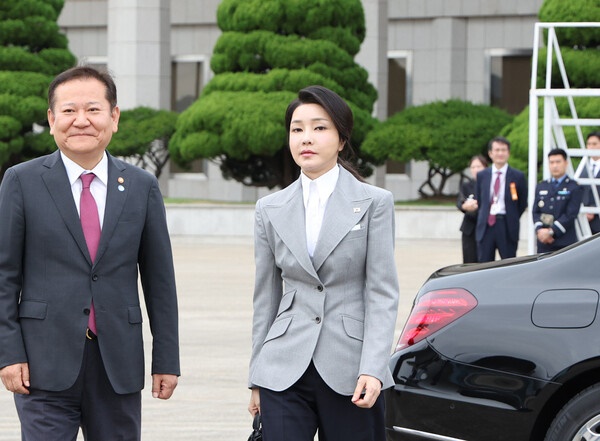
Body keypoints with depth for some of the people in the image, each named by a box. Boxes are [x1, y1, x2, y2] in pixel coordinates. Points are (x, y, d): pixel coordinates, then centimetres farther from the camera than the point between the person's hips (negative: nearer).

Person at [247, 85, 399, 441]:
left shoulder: (374, 203, 0)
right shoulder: (271, 209, 10)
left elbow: (382, 293, -5)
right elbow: (266, 298, 13)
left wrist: (372, 369, -15)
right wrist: (257, 378, 11)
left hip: (349, 371, -2)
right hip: (285, 371, 2)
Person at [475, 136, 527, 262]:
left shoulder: (517, 176, 1)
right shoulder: (482, 176, 10)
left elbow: (523, 203, 6)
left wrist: (512, 220, 4)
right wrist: (484, 217, 11)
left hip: (507, 228, -3)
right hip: (486, 227, 3)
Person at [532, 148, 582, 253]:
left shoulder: (574, 188, 0)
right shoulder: (541, 187, 17)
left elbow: (570, 215, -9)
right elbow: (535, 212, 10)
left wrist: (551, 232, -14)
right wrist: (540, 229, -9)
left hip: (565, 244, -4)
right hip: (543, 243, 4)